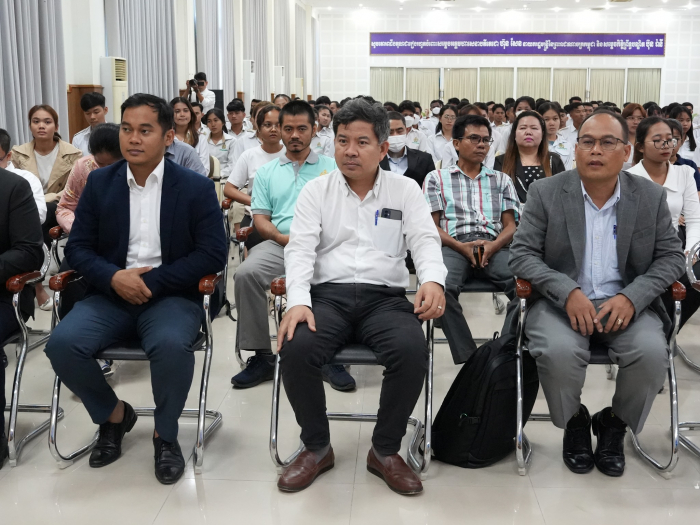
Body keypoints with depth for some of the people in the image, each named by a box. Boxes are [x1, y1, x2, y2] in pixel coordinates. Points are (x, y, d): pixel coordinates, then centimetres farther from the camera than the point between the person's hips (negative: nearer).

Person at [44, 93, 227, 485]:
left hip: (171, 296, -3)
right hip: (111, 295, 3)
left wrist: (152, 281, -15)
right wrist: (114, 277, -14)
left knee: (171, 345, -35)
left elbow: (213, 254, -6)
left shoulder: (196, 187, 0)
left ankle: (166, 433, -5)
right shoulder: (100, 183, 9)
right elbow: (78, 247, 8)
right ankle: (113, 414, 7)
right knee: (63, 344, -23)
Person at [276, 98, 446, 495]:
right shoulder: (317, 191, 12)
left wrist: (433, 280, -22)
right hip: (327, 294, 0)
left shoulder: (405, 190, 13)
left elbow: (425, 240, 2)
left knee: (413, 351, -31)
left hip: (385, 296, 0)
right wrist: (298, 301, -18)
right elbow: (300, 248, 1)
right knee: (295, 348, -30)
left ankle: (386, 450, -6)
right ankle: (317, 448, -3)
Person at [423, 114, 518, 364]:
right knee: (441, 286, -37)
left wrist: (494, 245, -10)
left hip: (494, 246, 2)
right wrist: (460, 246, -11)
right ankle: (469, 360, -28)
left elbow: (510, 225, 14)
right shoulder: (436, 178, 18)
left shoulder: (502, 180, 24)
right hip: (453, 246, -2)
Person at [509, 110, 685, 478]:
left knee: (651, 353, -28)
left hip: (626, 304, 2)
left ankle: (615, 424, 4)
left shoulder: (651, 196, 4)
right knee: (559, 352, -32)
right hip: (561, 301, -1)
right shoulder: (546, 193, -1)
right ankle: (574, 423, 3)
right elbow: (521, 254, -5)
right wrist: (568, 292, -22)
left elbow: (671, 255, 5)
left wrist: (632, 297, -14)